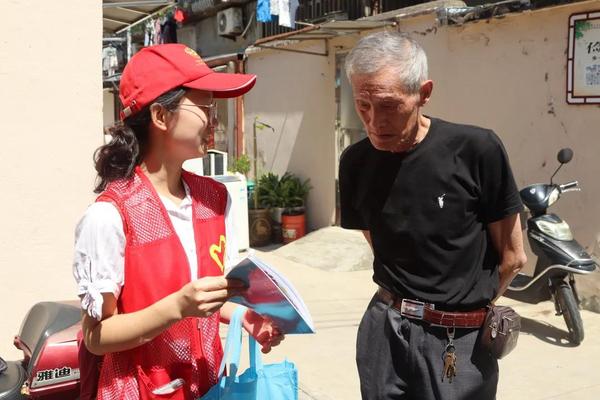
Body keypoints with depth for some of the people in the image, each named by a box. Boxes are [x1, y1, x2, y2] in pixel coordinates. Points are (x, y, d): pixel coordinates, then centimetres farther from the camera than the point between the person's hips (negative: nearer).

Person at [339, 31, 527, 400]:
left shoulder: (476, 150, -15)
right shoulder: (355, 162, -4)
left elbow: (512, 256, -5)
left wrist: (469, 309, 6)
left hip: (460, 341, -2)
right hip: (385, 331, 3)